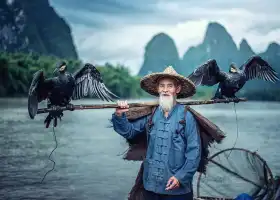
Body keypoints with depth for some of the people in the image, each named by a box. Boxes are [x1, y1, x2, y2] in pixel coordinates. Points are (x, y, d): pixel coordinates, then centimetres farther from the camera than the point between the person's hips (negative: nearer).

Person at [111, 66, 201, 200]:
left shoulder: (186, 116, -8)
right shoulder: (150, 114, 3)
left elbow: (194, 150, -9)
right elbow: (129, 131, 12)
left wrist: (181, 177, -15)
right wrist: (119, 116, -6)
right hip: (151, 185, 4)